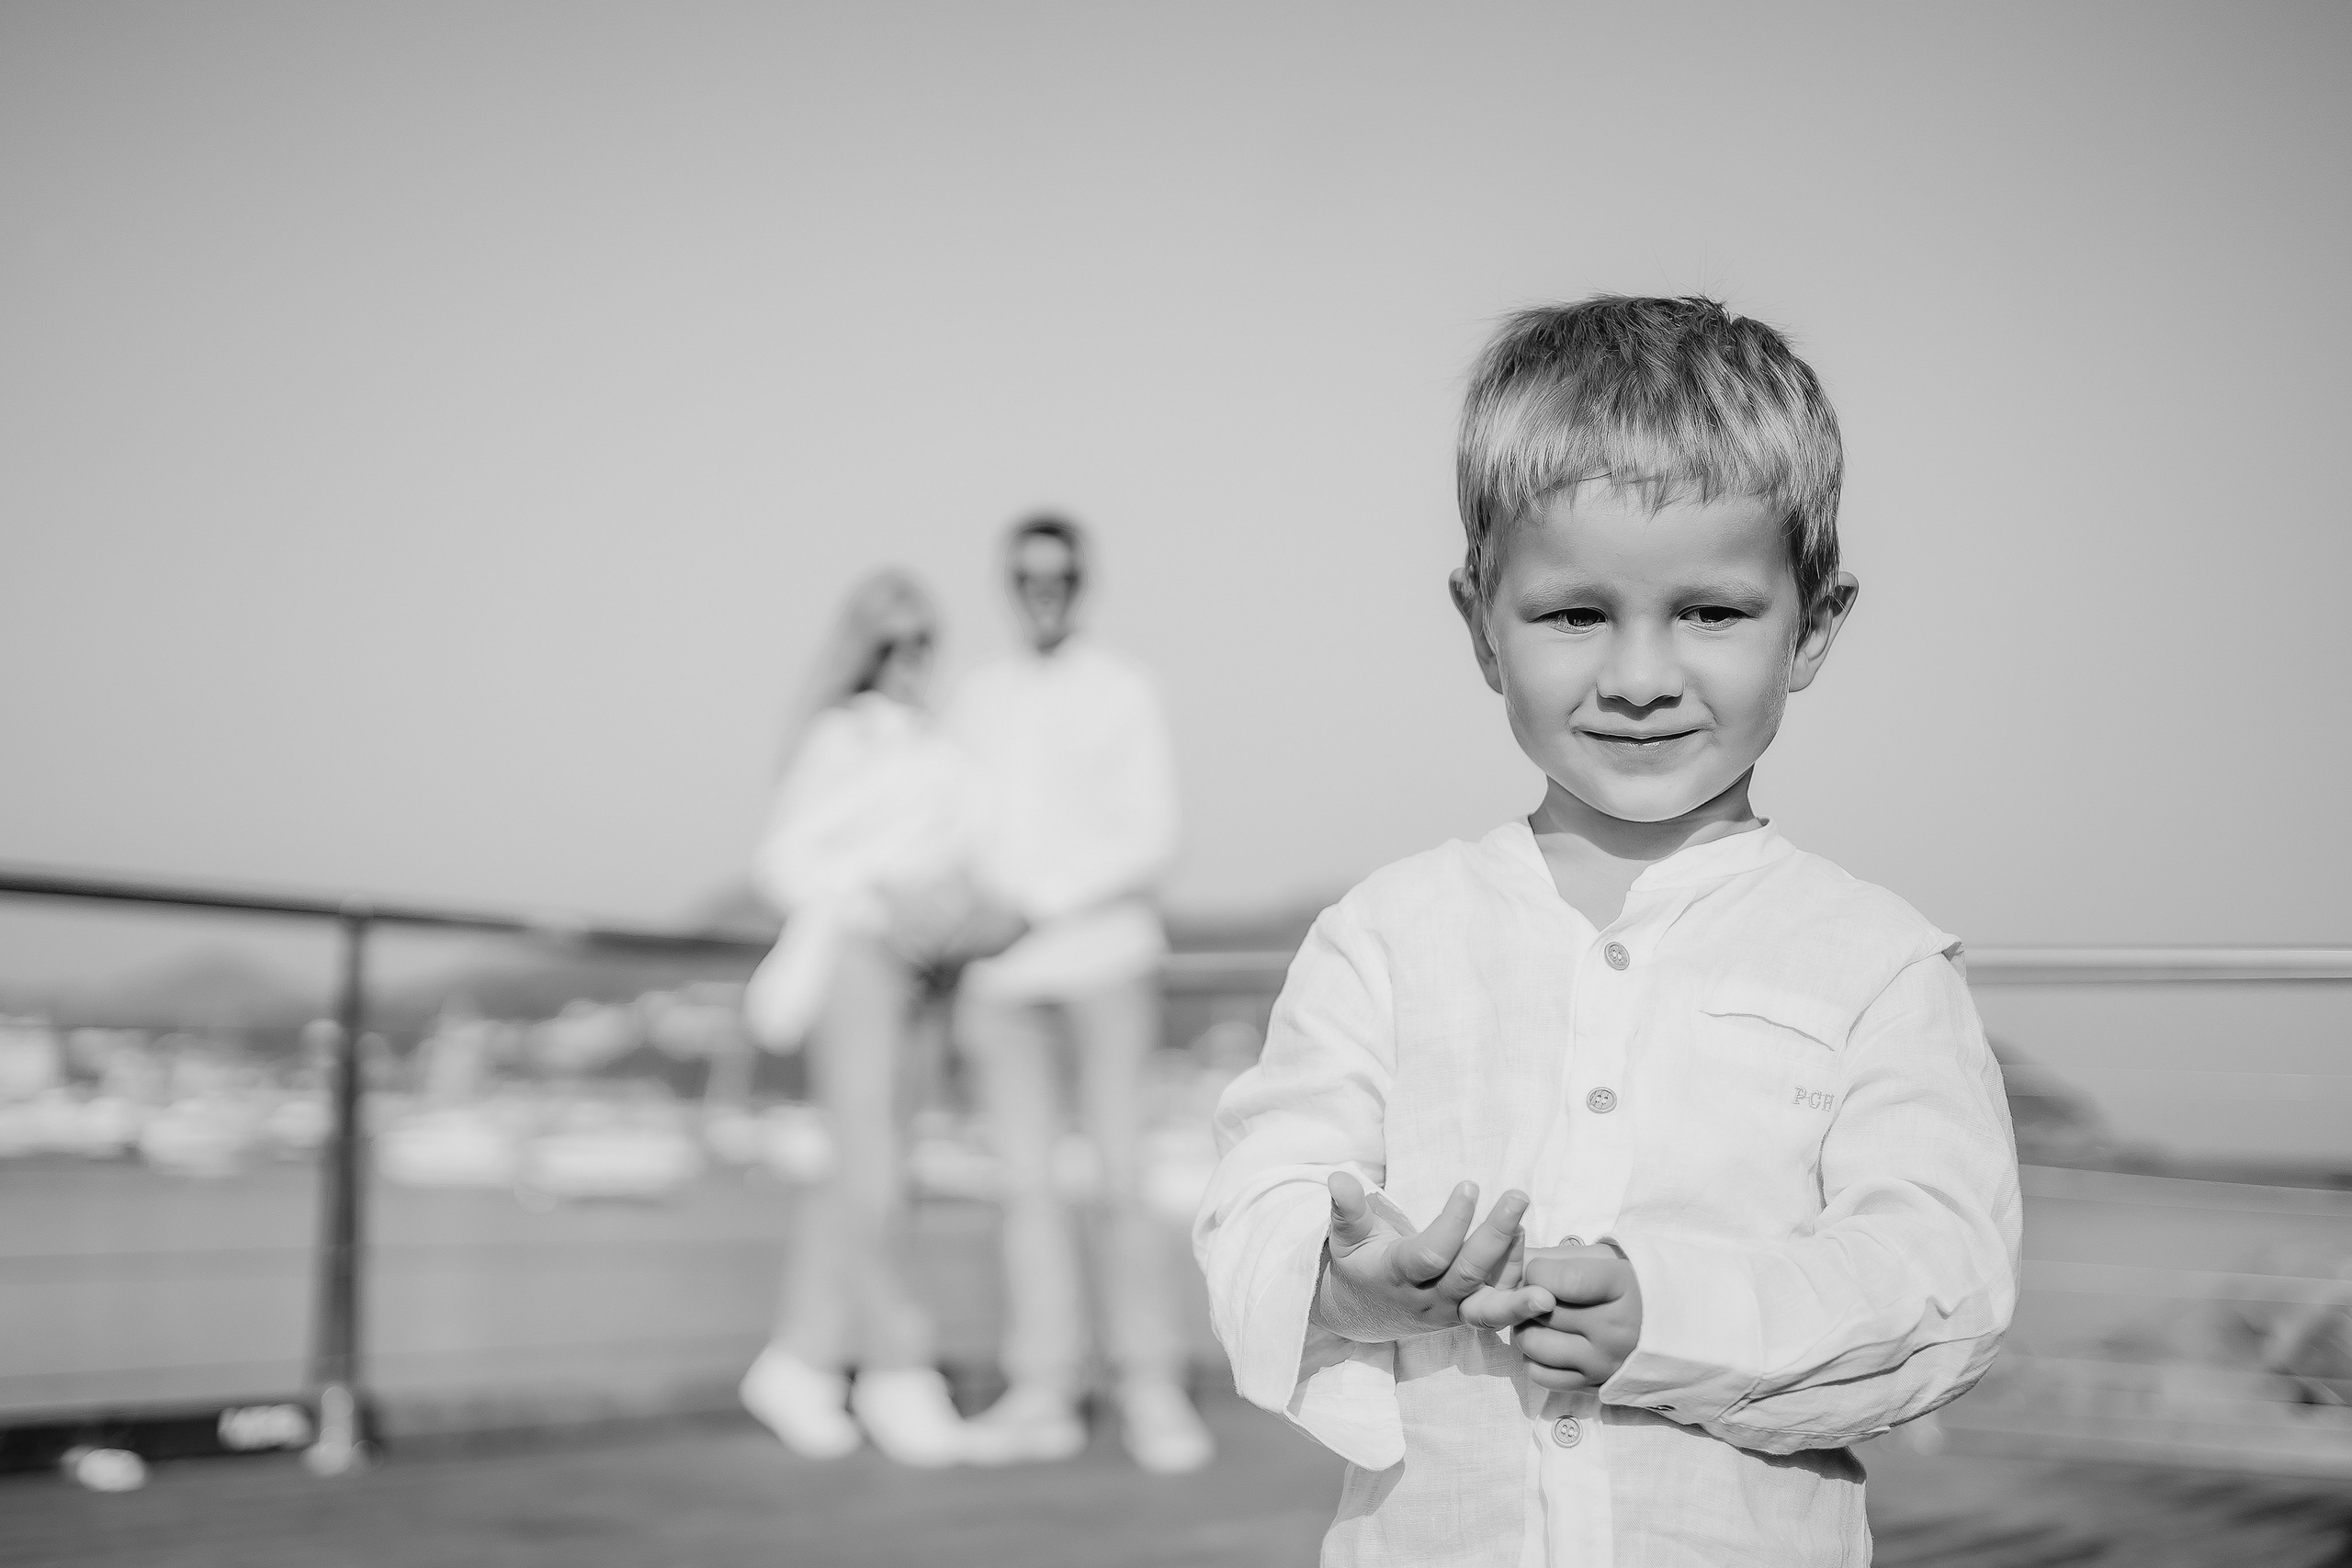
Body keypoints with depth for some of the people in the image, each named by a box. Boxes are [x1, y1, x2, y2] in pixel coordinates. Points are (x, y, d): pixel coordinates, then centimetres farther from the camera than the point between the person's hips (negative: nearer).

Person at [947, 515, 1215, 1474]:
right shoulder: (978, 701, 13)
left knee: (1121, 1180, -5)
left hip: (1105, 955, -3)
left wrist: (1044, 900, -16)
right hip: (1002, 972, 4)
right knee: (1026, 1179, 2)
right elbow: (964, 843, 14)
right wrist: (962, 989, 5)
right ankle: (1043, 1394, 7)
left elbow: (1152, 838, -7)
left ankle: (1151, 1388, 5)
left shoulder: (1124, 695, 0)